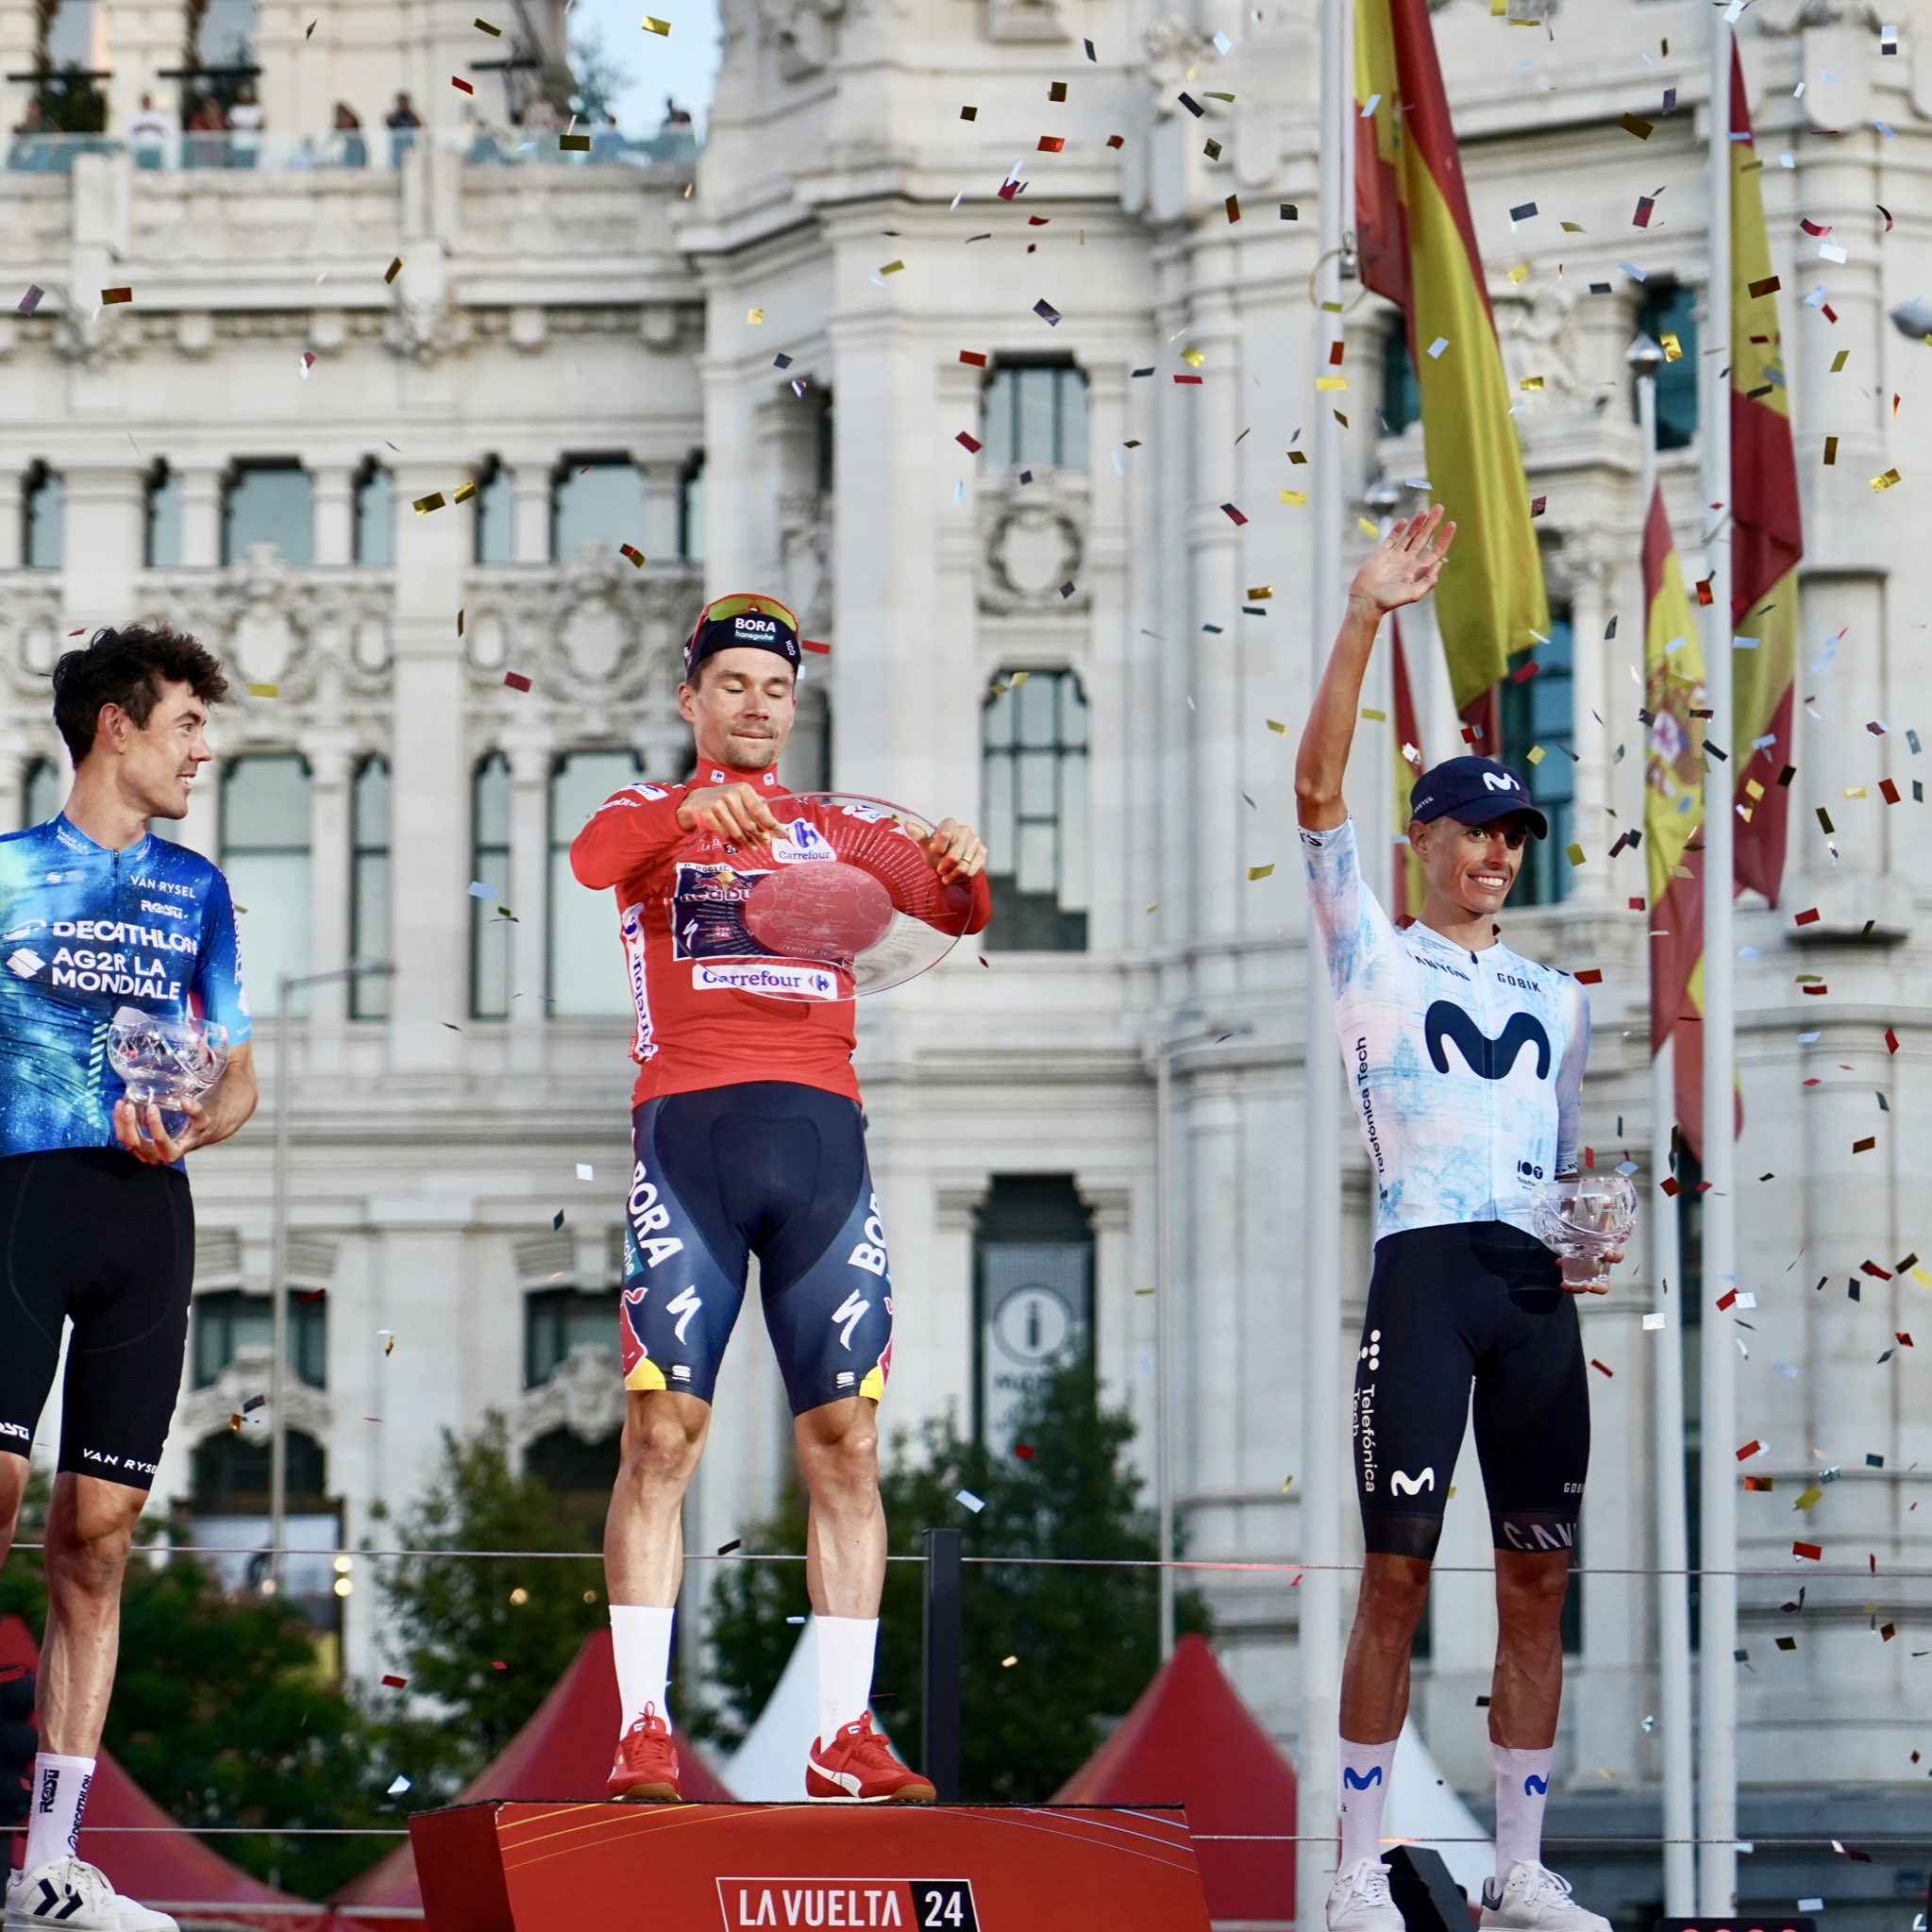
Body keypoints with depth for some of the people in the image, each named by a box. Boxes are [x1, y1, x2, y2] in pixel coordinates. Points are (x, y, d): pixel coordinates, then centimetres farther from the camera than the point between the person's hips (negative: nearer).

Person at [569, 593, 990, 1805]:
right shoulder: (651, 813, 12)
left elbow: (956, 911, 8)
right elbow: (592, 862, -12)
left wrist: (965, 871, -15)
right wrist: (693, 812, -31)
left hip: (822, 1130, 3)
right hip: (689, 1127, -3)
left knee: (845, 1441, -1)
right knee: (664, 1434, -8)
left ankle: (845, 1735, 1)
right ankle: (644, 1728, -8)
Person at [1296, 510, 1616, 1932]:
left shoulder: (1556, 999, 22)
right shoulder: (1378, 961, 7)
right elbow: (1317, 791, -5)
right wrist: (1368, 616, -12)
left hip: (1535, 1285, 5)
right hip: (1425, 1269, -5)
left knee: (1538, 1578, 3)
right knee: (1398, 1572, -7)